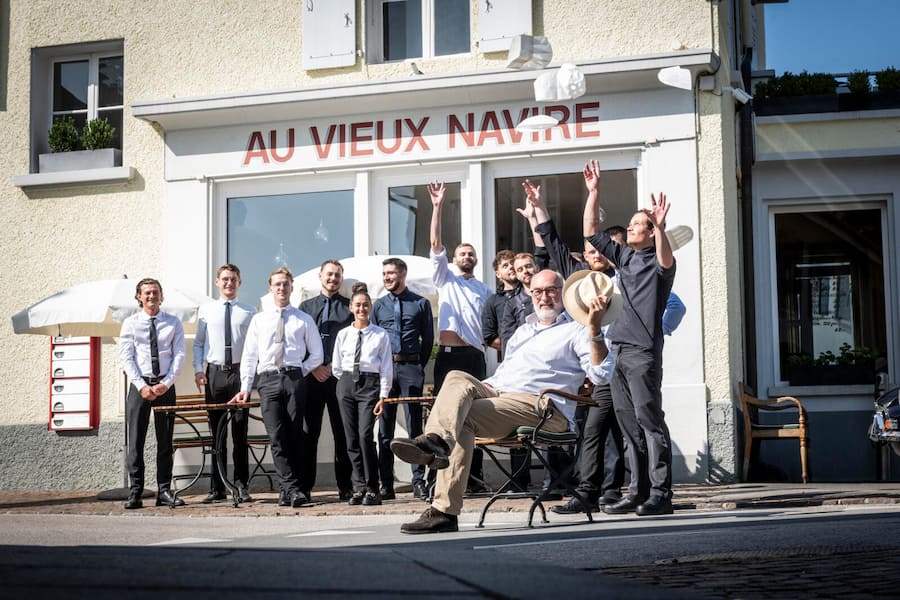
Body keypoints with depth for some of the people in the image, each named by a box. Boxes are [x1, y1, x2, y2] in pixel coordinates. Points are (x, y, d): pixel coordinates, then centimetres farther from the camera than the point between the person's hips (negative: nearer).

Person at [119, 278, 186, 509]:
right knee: (135, 441, -2)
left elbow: (179, 355, 1)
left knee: (165, 441, 4)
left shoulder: (173, 323, 7)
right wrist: (142, 386, -13)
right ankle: (135, 492, 2)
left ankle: (164, 491, 9)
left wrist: (166, 383, -11)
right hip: (139, 385, -1)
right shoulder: (130, 324, 4)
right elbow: (126, 357, -2)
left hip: (165, 385, 1)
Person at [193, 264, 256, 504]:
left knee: (240, 432, 2)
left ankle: (242, 486, 8)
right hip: (214, 373, 1)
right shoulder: (206, 310, 9)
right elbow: (198, 343, 11)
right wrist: (198, 369, -1)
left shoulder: (249, 312, 5)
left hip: (239, 373, -1)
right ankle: (217, 488, 10)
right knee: (216, 432, 5)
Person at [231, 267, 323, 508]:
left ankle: (288, 490, 1)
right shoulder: (258, 320, 16)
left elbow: (316, 355, 14)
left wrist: (299, 372, 2)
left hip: (295, 379, -1)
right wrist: (245, 387, 6)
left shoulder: (304, 320, 13)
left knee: (294, 435, -3)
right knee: (276, 437, -11)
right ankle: (292, 488, -15)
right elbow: (249, 356, 13)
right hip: (268, 380, 1)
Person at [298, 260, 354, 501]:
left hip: (340, 375, -1)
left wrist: (334, 367, -8)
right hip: (311, 376, 1)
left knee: (342, 433, -2)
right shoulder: (306, 306, 15)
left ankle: (345, 486, 2)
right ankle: (304, 486, 3)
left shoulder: (350, 307, 10)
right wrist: (314, 367, -4)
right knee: (308, 432, 0)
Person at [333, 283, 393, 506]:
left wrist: (383, 397, -6)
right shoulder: (343, 335, 10)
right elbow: (336, 366, 17)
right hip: (346, 384, 4)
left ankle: (372, 489, -9)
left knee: (365, 435, -15)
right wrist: (348, 382, 12)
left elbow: (386, 369, -1)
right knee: (351, 438, 1)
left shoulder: (381, 335, 2)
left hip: (370, 384, -4)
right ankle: (359, 488, 7)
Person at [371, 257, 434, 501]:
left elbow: (428, 338, 9)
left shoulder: (421, 304, 7)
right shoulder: (379, 305, 13)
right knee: (384, 428, 2)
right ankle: (386, 485, 5)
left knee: (414, 426, -4)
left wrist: (419, 366, 5)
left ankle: (418, 482, -1)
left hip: (411, 368, -2)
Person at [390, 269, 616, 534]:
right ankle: (437, 440, -50)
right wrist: (480, 387, 20)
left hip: (541, 406, -7)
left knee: (464, 416, -28)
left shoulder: (575, 330, 9)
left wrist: (595, 330, -17)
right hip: (498, 393, 7)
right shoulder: (523, 330, 33)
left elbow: (600, 375, -6)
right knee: (458, 379, -24)